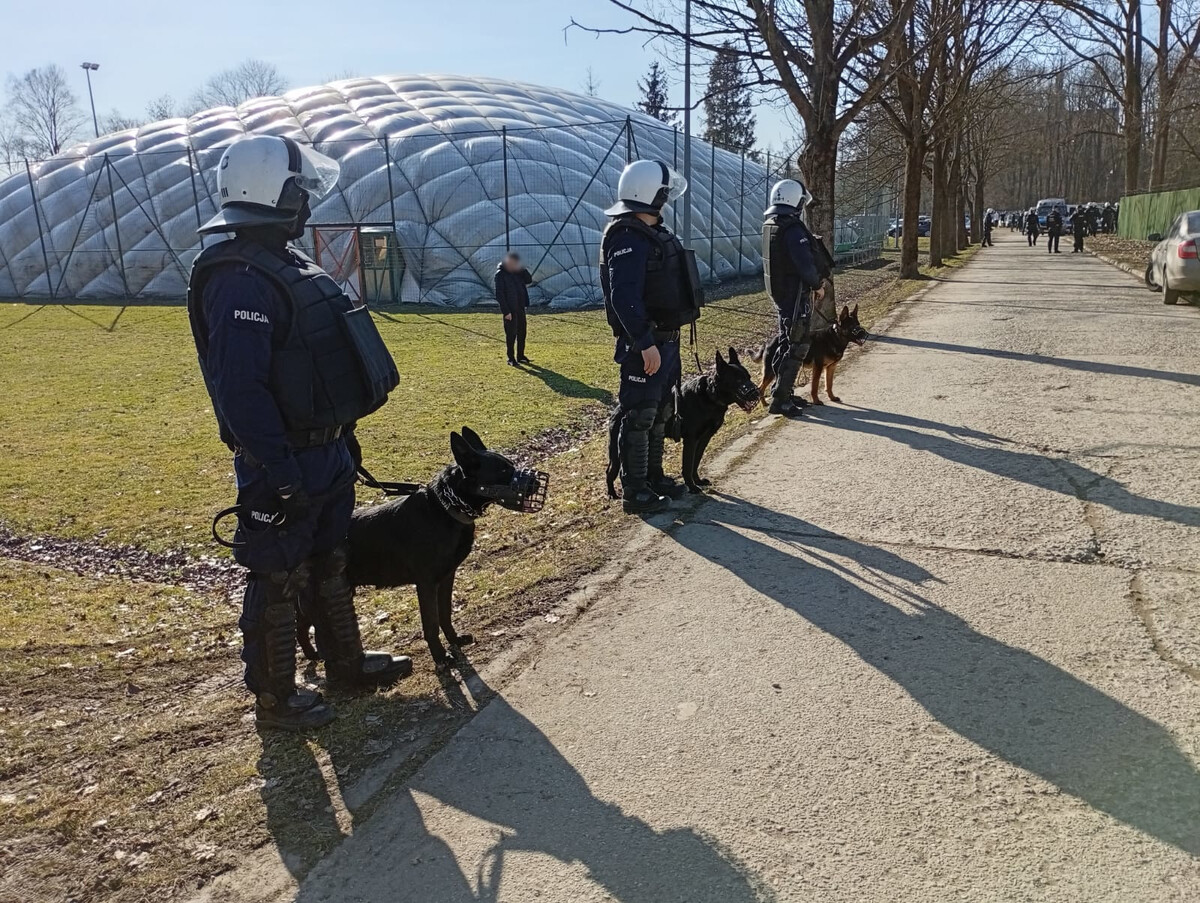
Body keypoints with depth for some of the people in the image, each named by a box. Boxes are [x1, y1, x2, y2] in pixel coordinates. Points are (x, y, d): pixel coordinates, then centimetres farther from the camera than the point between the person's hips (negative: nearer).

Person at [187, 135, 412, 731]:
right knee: (279, 582, 5)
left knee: (331, 564, 21)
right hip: (285, 464, -10)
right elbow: (240, 387, -27)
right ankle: (274, 699, 22)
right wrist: (280, 472, -26)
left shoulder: (284, 264, 11)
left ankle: (345, 663, 38)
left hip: (325, 451, 10)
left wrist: (343, 437, 19)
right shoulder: (241, 278, -21)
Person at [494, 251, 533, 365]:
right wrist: (506, 311, -19)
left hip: (520, 308, 7)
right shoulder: (500, 274, -12)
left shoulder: (517, 272, 9)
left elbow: (529, 281, 7)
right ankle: (511, 358, 6)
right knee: (511, 334, -2)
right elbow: (499, 294, -15)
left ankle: (520, 356, 22)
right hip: (510, 310, -7)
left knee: (522, 332, 11)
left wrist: (523, 270, -8)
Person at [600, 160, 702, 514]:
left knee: (660, 412, 18)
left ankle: (654, 477, 31)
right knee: (639, 416, -4)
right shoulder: (628, 237, -18)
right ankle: (634, 492, 3)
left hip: (665, 338, 10)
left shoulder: (651, 232, 14)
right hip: (645, 343, -10)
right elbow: (625, 298, -26)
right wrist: (645, 344, -28)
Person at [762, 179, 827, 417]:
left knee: (785, 342, 19)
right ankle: (781, 399, -3)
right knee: (797, 346, -3)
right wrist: (818, 285, -6)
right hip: (796, 294, -9)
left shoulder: (769, 225, 8)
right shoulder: (793, 229, -21)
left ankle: (782, 390, 28)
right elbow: (806, 264, -25)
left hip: (778, 291, 9)